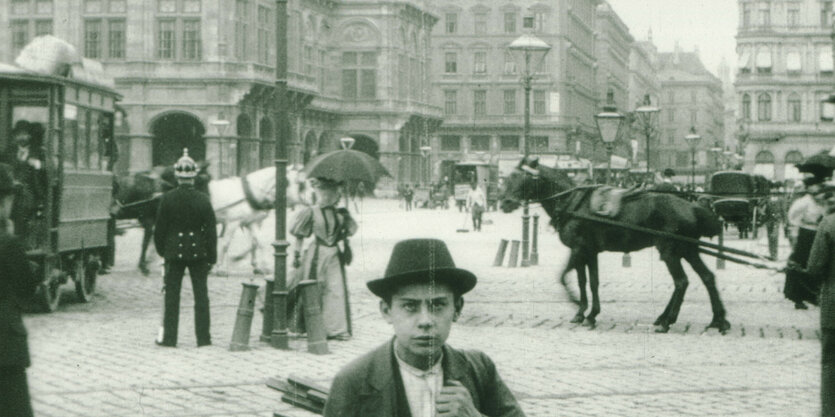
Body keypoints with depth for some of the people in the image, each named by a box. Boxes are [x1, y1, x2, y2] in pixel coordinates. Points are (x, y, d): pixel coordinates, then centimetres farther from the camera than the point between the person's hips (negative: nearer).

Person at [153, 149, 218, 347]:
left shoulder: (167, 199, -7)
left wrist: (161, 250, 12)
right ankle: (203, 337, 8)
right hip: (198, 252, 0)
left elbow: (160, 229, -2)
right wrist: (212, 256, 4)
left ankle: (169, 337, 8)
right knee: (201, 295, 7)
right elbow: (211, 230, -3)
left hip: (174, 252, 0)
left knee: (172, 295, 6)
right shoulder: (203, 200, -6)